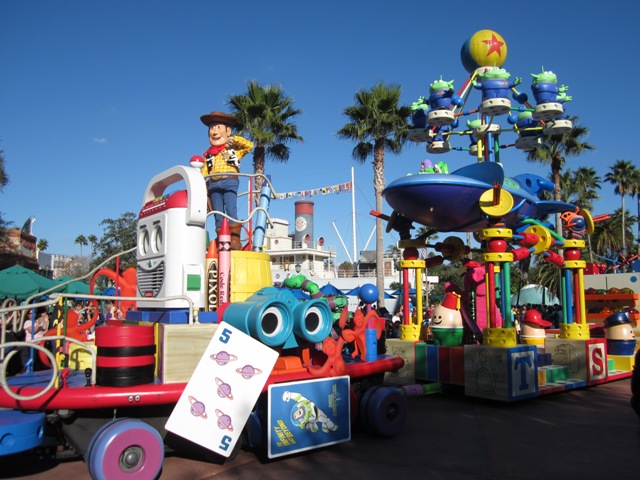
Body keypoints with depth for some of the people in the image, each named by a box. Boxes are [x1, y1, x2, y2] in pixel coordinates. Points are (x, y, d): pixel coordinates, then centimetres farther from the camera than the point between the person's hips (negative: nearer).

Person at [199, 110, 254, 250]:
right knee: (218, 215, 1)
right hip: (213, 184, 4)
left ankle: (235, 240, -16)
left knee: (231, 210, -14)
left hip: (229, 182, -4)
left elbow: (249, 145, 7)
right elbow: (204, 172, 17)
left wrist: (234, 139, 4)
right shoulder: (208, 154, 22)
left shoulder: (234, 150, 15)